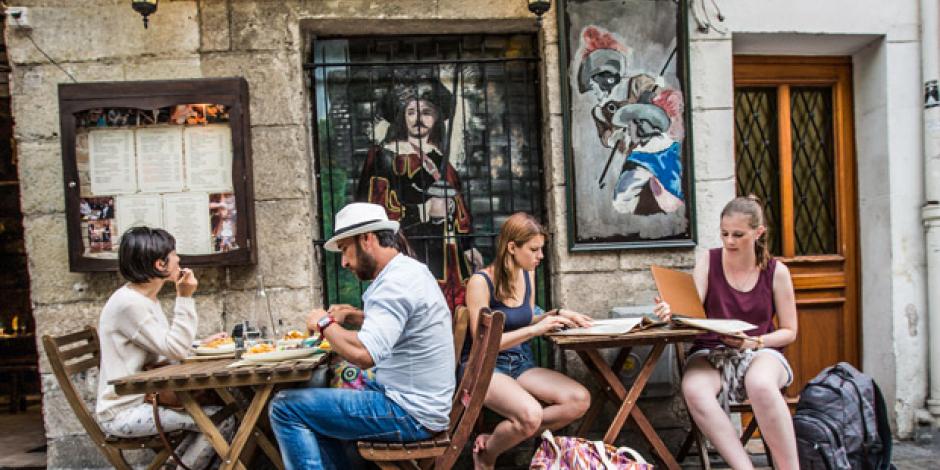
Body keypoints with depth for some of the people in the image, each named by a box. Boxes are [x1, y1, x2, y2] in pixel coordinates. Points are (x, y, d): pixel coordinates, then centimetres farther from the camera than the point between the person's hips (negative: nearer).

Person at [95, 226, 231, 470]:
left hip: (140, 401, 10)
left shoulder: (146, 298, 9)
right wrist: (185, 297, -22)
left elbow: (165, 349, 14)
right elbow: (175, 350, -21)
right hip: (123, 414, -10)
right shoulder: (128, 303, -21)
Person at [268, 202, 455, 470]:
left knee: (285, 409, -8)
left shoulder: (396, 282, -21)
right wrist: (354, 317, 12)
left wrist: (325, 324, -14)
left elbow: (363, 354, -32)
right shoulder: (407, 270, 10)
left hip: (411, 415, -10)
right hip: (416, 401, 10)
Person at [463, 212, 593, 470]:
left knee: (580, 399, -15)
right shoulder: (481, 281, -16)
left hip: (521, 362, 7)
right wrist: (535, 330, -21)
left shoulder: (528, 274, 6)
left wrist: (556, 314, 2)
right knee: (531, 414, -34)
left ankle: (497, 437, -5)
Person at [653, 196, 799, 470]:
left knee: (761, 385, -38)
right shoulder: (709, 261, 4)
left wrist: (754, 342, -13)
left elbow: (789, 332, 7)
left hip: (761, 352, 0)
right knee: (694, 390, -35)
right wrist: (672, 311, -33)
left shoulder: (776, 271, 3)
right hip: (711, 352, 1)